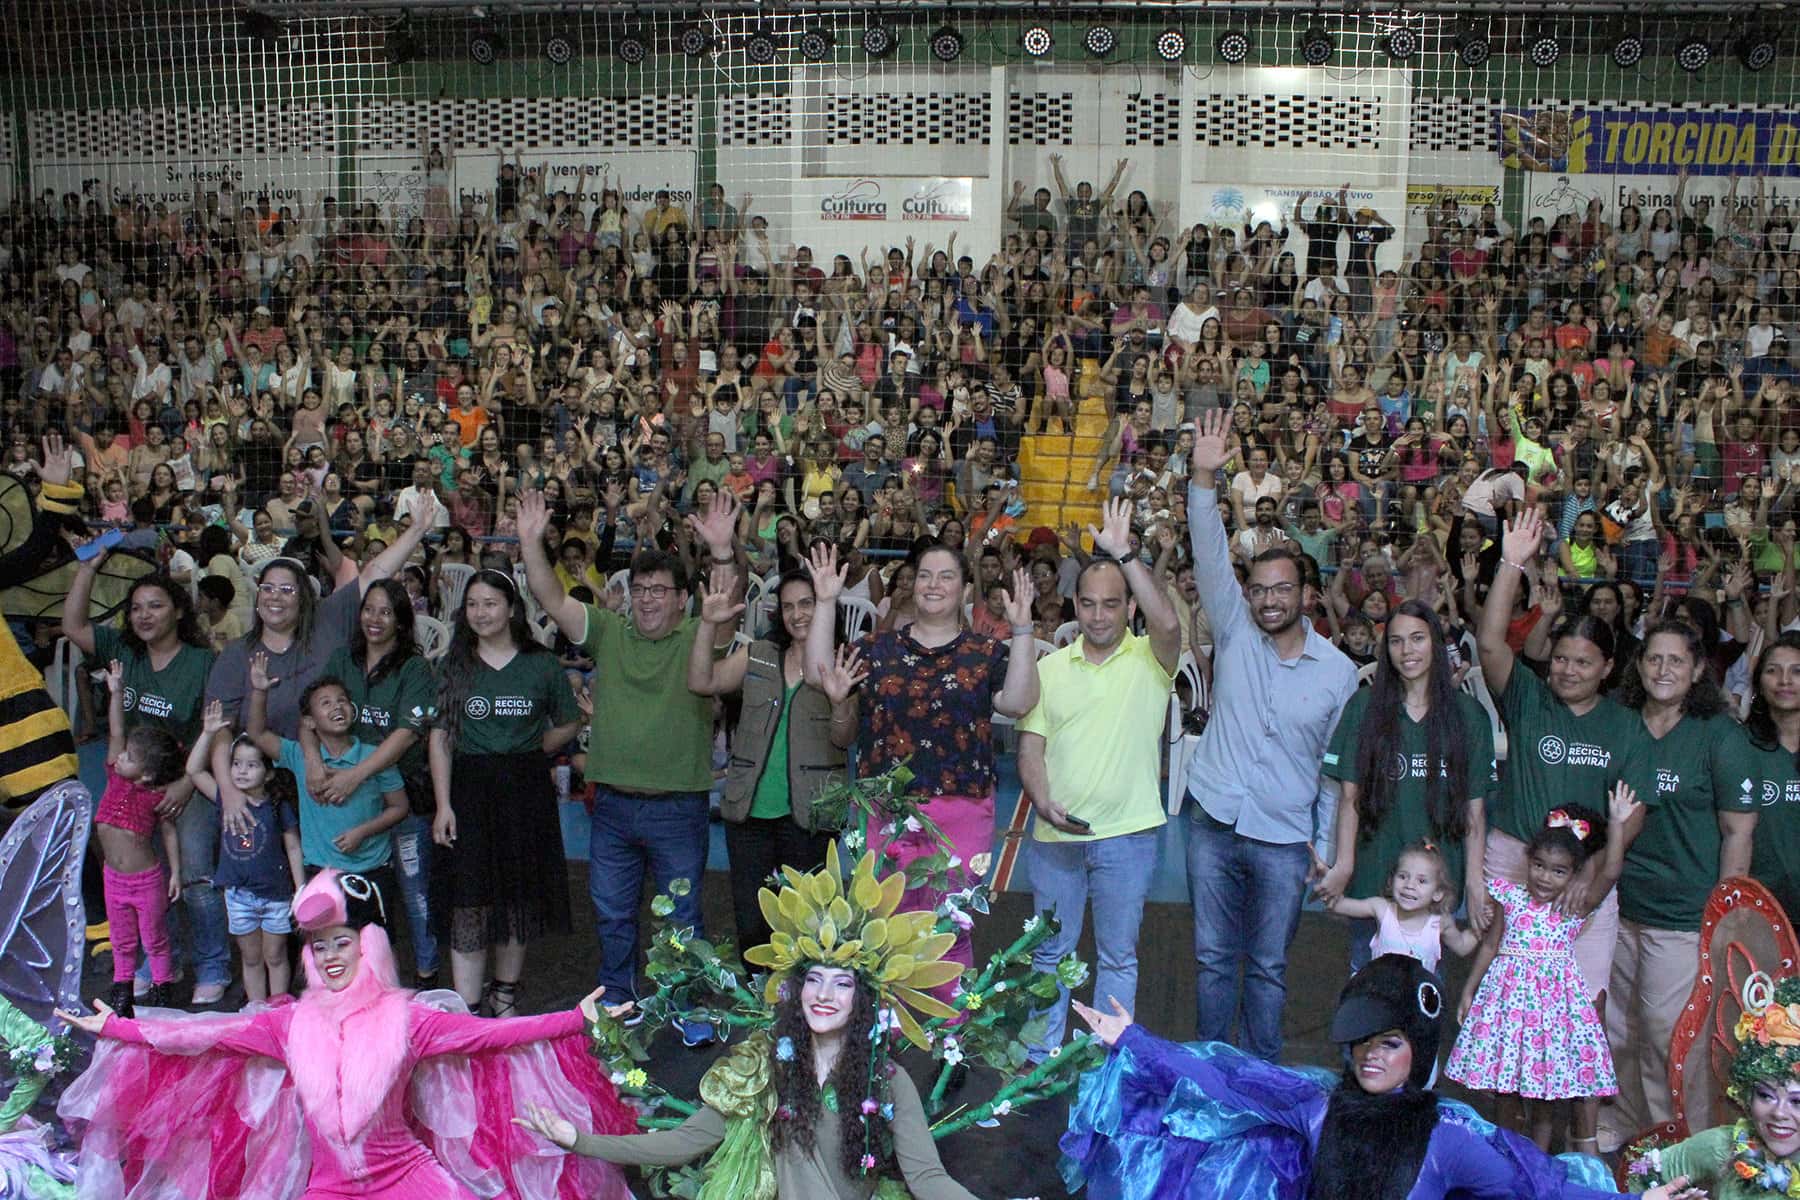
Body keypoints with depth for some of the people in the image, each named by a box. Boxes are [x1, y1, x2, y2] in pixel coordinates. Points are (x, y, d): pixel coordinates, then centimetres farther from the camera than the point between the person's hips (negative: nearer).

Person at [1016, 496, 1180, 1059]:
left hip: (1128, 833, -2)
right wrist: (1044, 803, -12)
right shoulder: (1050, 668, 6)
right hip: (1056, 834, 3)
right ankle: (1040, 1056, 26)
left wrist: (1124, 553, -26)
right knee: (1049, 952, 13)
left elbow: (1168, 623, -26)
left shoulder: (1149, 659, -3)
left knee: (1118, 957, 10)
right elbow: (1031, 746, 5)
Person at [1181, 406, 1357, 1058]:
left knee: (1268, 966, 9)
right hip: (1215, 823, 1)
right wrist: (1204, 477, -26)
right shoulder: (1235, 634, -1)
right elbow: (1211, 558, -14)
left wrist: (1327, 842, 2)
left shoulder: (1338, 671, -1)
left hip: (1285, 837, -1)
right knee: (1214, 957, 10)